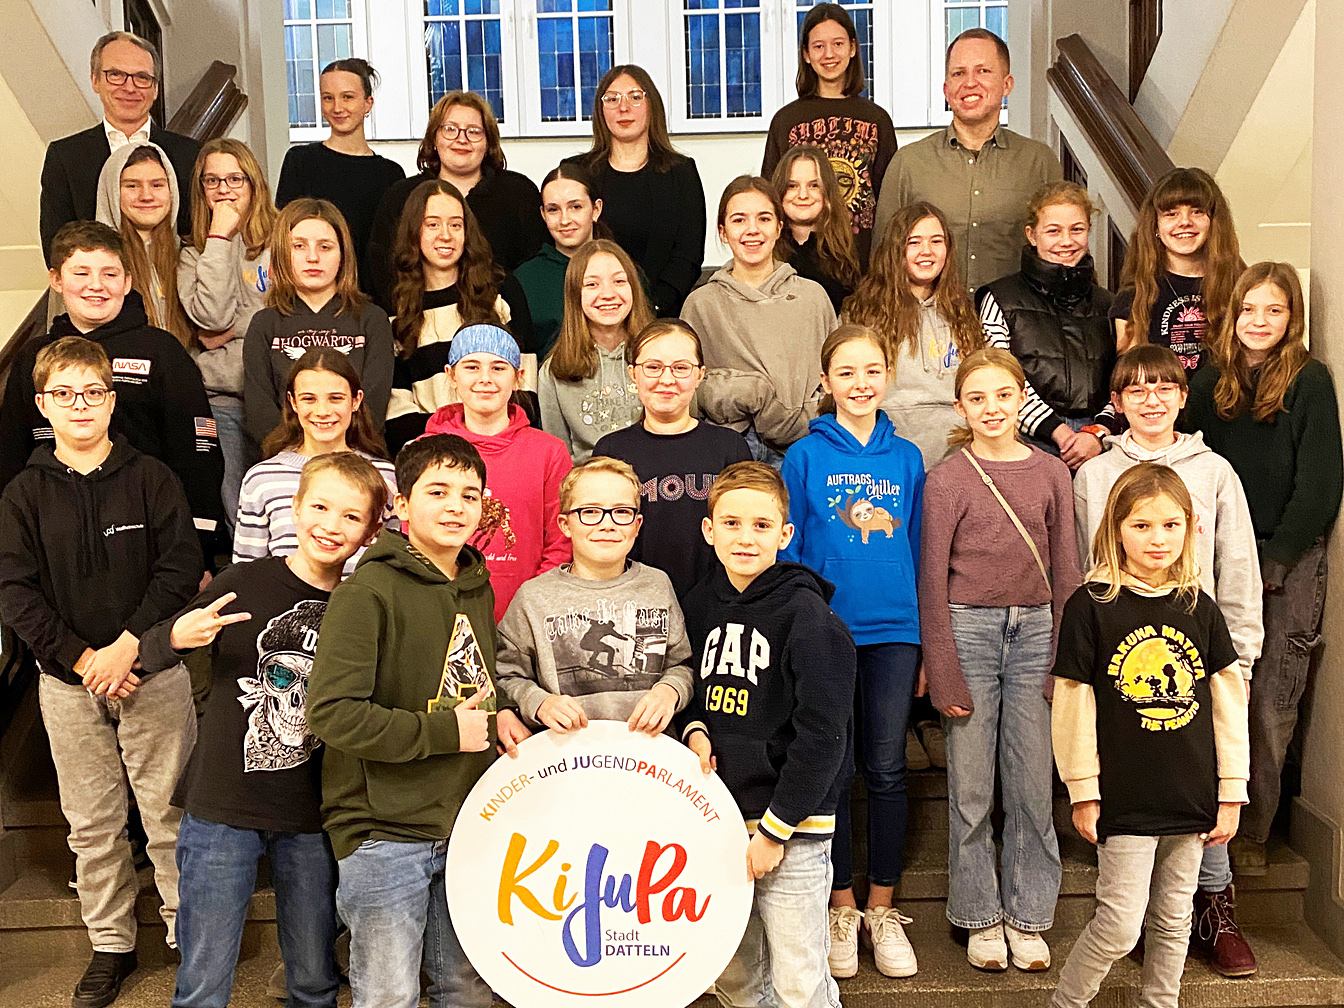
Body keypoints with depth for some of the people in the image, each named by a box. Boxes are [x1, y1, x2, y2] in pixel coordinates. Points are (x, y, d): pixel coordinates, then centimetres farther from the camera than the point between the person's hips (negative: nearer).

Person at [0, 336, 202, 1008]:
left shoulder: (150, 478, -1)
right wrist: (80, 658, -12)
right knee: (91, 822, 11)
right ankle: (111, 944, 25)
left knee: (168, 810, 3)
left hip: (153, 671, -2)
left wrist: (129, 644, -15)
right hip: (66, 681, 2)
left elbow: (181, 567, -7)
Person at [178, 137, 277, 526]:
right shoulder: (193, 255, 11)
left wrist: (236, 328, -2)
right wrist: (219, 238, -3)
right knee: (243, 522, -8)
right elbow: (212, 316, -7)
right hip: (222, 400, 1)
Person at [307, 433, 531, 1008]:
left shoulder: (477, 590, 9)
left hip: (465, 825, 6)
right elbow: (331, 712, -22)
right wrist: (444, 732, -19)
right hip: (382, 831, -6)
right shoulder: (368, 592, -14)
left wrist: (499, 718, 4)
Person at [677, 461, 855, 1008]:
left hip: (790, 829, -5)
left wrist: (774, 829, -15)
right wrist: (694, 730, -1)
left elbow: (822, 733, -15)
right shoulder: (699, 604, 6)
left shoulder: (805, 613, -12)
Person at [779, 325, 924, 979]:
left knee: (886, 770, 7)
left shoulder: (906, 458, 7)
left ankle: (882, 911, 21)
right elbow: (787, 552, 1)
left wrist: (922, 639, 8)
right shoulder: (804, 457, -1)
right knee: (833, 772, 6)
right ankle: (840, 909, 21)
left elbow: (917, 551, 10)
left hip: (893, 631, 2)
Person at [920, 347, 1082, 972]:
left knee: (1033, 785, 6)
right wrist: (943, 674, -6)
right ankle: (980, 916, 20)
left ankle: (1027, 915, 21)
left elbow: (1065, 573, 10)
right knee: (970, 787, 4)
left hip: (1034, 631, 2)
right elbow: (932, 581, -2)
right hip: (968, 629, -2)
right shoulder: (947, 479, -1)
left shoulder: (1051, 474, 7)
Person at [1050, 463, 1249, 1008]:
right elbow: (1074, 704, -6)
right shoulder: (1090, 606, -8)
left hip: (1192, 798, 4)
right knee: (1120, 924, -3)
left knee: (1172, 922, 15)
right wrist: (1082, 790, -5)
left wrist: (1231, 793, 7)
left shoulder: (1199, 608, 4)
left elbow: (1229, 706, 8)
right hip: (1125, 798, -4)